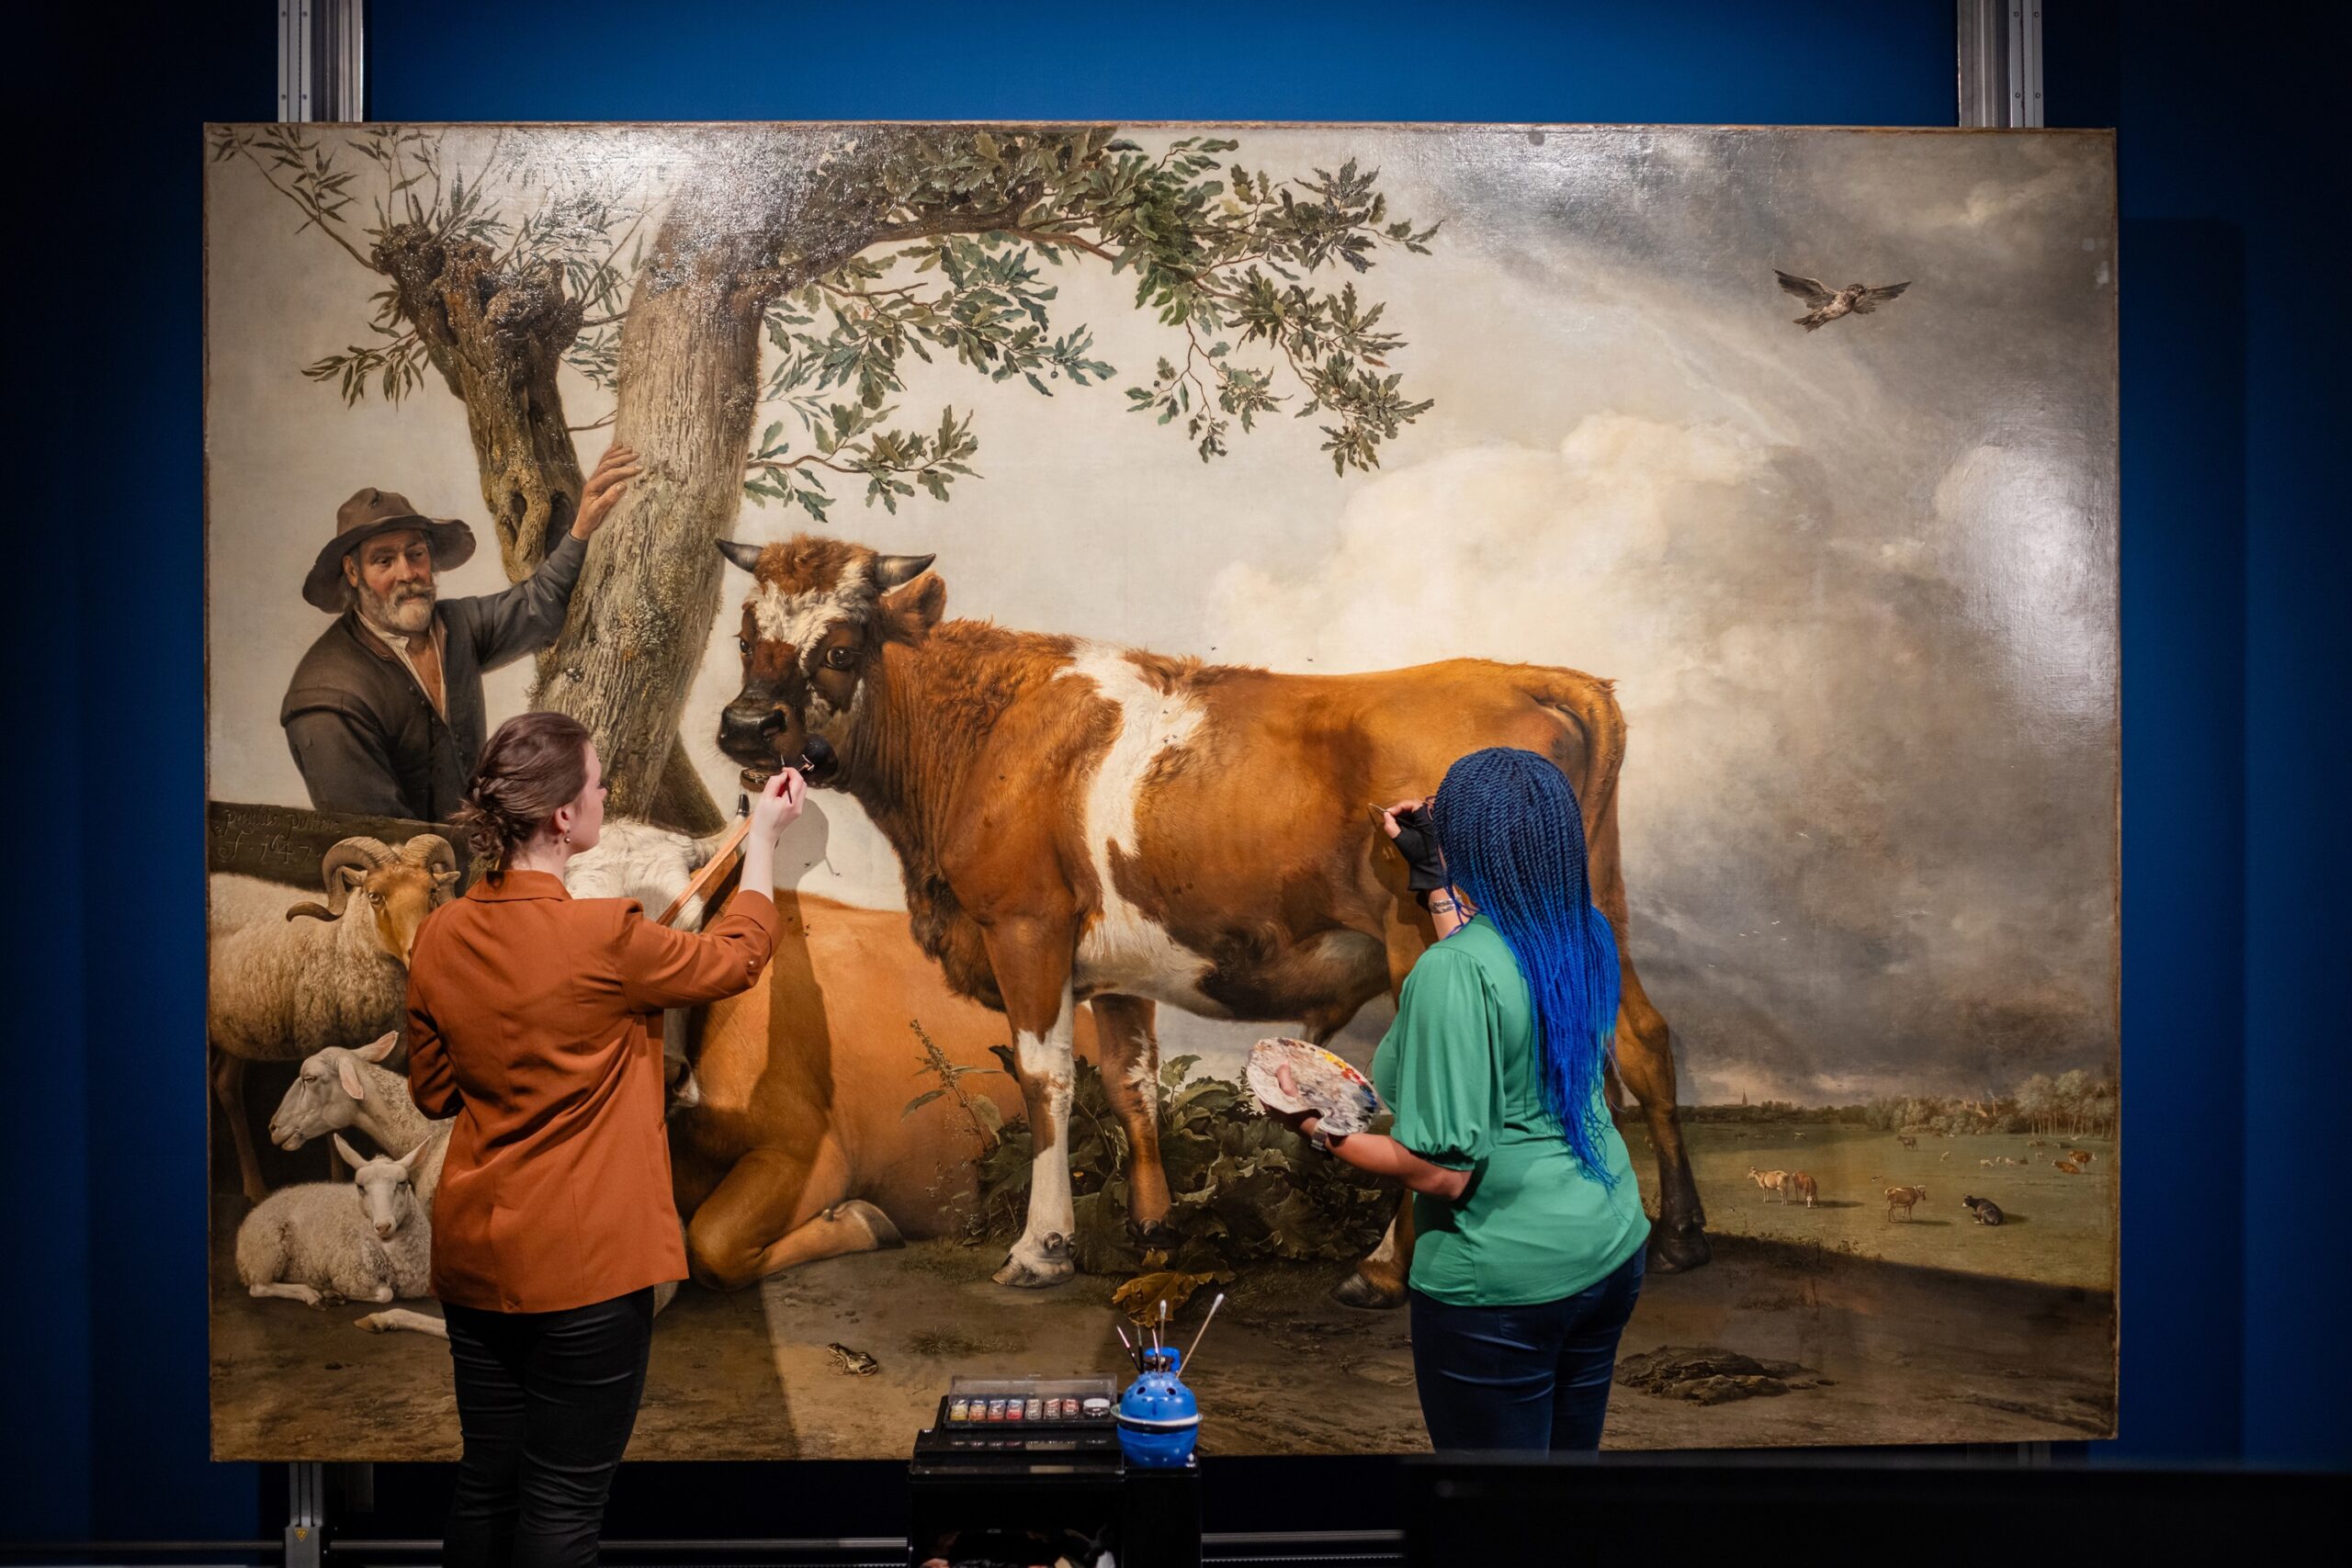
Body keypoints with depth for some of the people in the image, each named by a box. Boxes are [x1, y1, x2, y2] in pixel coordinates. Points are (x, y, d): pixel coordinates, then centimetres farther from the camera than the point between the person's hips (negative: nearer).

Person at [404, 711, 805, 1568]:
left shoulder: (441, 934, -2)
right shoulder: (602, 938, -21)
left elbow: (432, 1091, 10)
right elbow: (737, 957, -2)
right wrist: (764, 835, 9)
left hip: (474, 1252, 7)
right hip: (582, 1264, -6)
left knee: (485, 1479, 19)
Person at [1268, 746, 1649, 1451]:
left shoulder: (1451, 972, -24)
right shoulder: (1587, 936, -2)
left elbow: (1444, 1170, -24)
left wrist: (1320, 1128, -12)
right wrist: (1434, 880, 20)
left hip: (1503, 1282, -7)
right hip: (1610, 1250, 8)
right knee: (1571, 1449, 23)